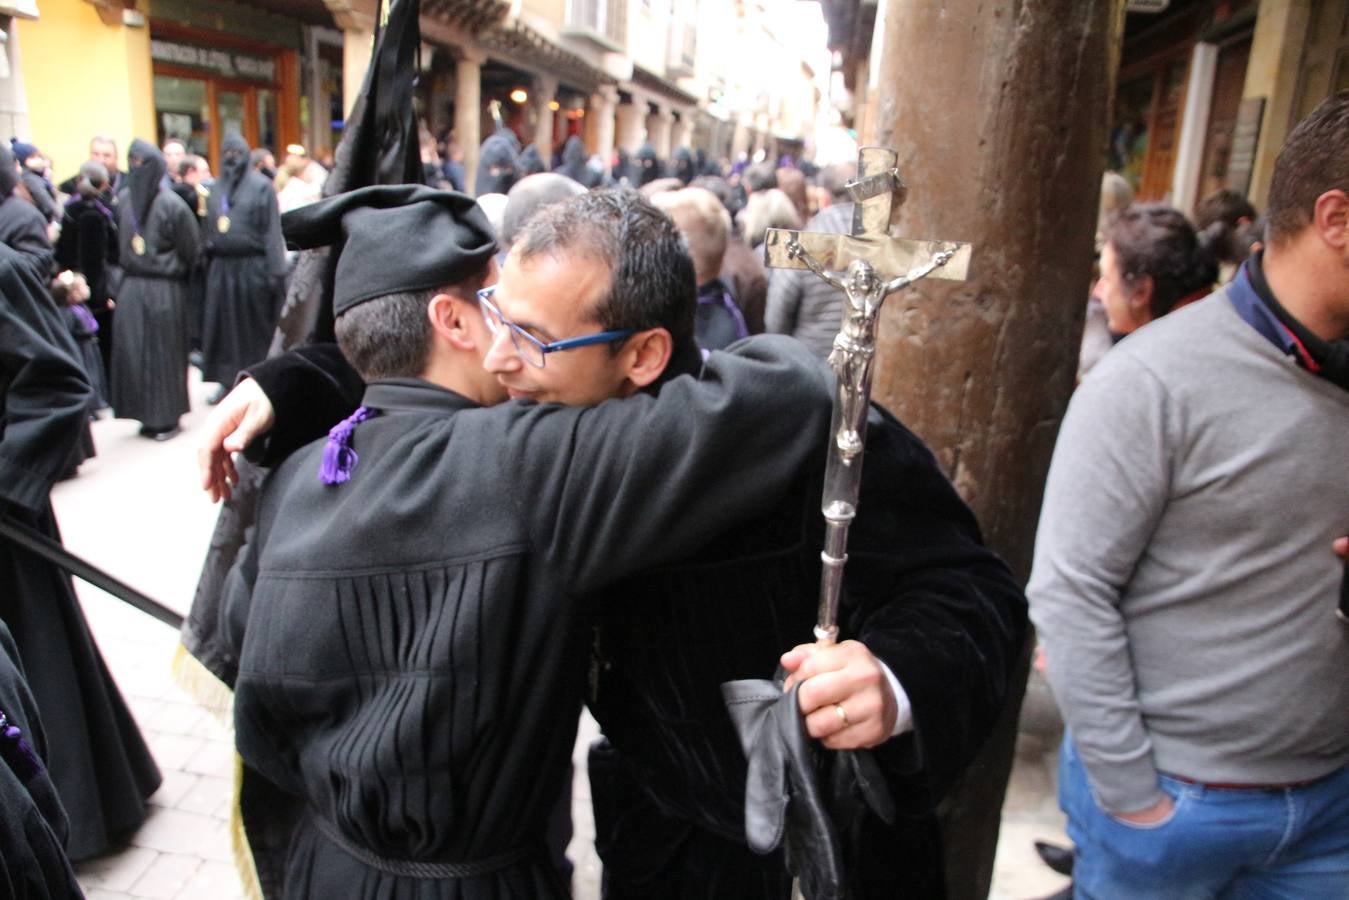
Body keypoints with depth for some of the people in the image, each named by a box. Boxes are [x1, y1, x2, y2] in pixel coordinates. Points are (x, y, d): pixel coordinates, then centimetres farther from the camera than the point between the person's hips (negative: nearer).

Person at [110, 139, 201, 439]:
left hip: (164, 288, -5)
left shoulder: (171, 204, -10)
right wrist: (130, 268, 14)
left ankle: (168, 417, 11)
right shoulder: (125, 199, 6)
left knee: (164, 352, 1)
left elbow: (191, 249, -4)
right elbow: (121, 242, 17)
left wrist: (167, 269, 7)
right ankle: (148, 414, 17)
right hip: (131, 286, 6)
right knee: (132, 351, 6)